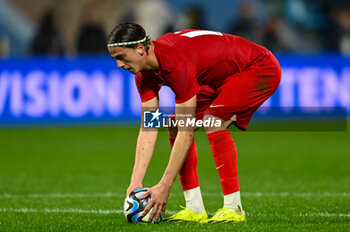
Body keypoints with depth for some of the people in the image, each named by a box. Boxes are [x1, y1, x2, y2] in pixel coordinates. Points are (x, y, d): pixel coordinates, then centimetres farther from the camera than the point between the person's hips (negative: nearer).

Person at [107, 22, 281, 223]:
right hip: (222, 79, 10)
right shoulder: (145, 74, -7)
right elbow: (148, 129, -5)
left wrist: (164, 186, -32)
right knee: (175, 127, -2)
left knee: (214, 121, -31)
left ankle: (233, 208, -23)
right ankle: (195, 209, -1)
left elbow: (187, 132, -34)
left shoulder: (176, 62, -35)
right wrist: (135, 183, -13)